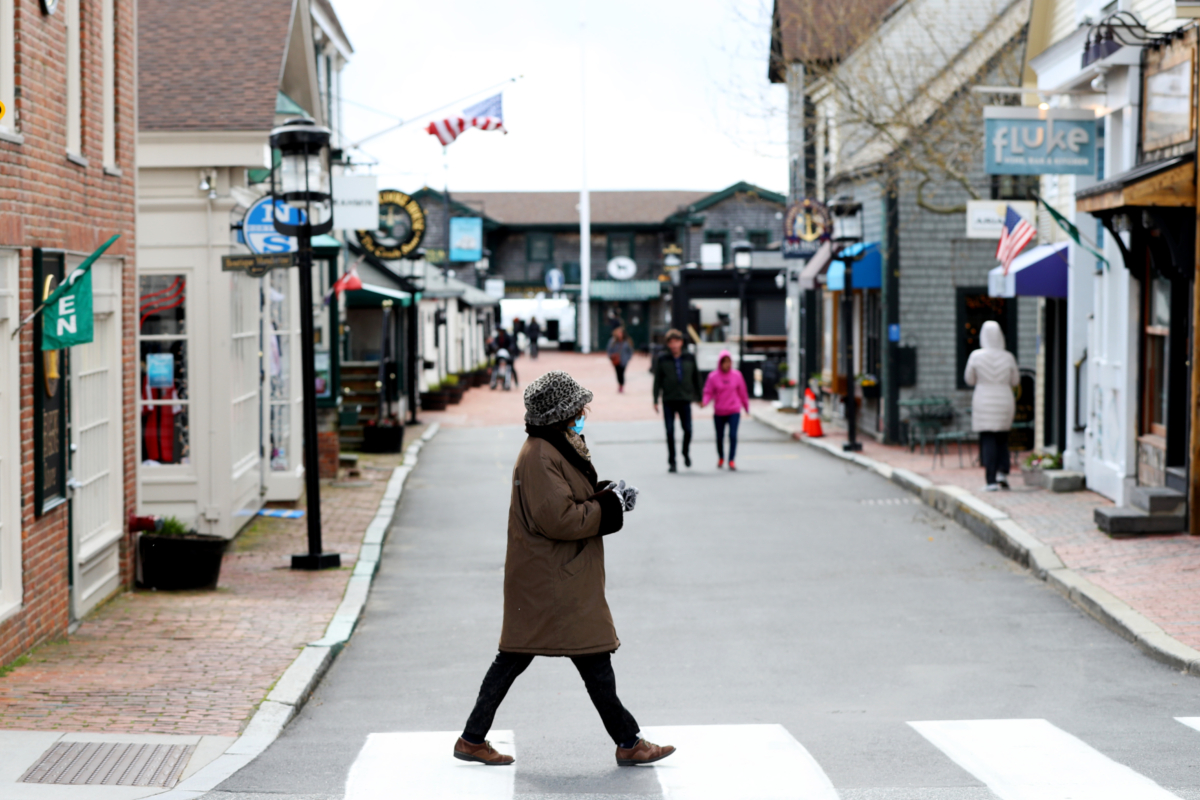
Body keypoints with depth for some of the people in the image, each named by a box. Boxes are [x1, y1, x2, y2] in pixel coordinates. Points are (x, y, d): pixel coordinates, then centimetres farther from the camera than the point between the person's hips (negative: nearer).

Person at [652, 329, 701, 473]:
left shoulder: (690, 358, 5)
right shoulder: (662, 360, 0)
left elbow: (696, 378, 12)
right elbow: (657, 381, 1)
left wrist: (698, 397, 12)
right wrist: (656, 401, -3)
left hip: (685, 400, 1)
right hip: (668, 401, -1)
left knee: (688, 429, -1)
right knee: (670, 431, -2)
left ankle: (686, 453, 27)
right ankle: (671, 462, 7)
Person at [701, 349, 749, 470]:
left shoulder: (737, 375, 1)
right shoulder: (713, 376, -3)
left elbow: (742, 393, 9)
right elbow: (708, 392, -3)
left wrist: (746, 408, 17)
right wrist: (704, 402, -23)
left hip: (734, 412, -1)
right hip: (719, 413, 1)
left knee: (733, 435, -13)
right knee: (720, 437, 12)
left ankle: (731, 460, -10)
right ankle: (721, 458, 33)